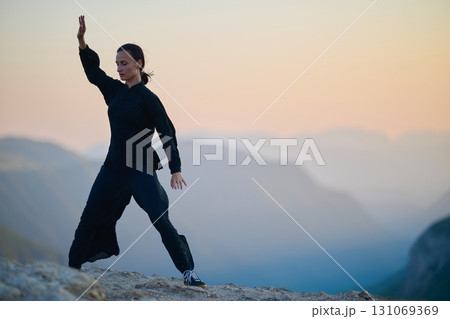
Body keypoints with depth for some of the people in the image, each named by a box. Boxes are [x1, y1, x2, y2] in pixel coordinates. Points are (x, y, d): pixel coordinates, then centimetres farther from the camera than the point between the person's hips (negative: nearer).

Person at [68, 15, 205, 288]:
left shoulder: (148, 98, -9)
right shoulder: (114, 91, 10)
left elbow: (167, 133, -12)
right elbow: (93, 71, 13)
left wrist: (176, 170, -21)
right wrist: (82, 42, -3)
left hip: (141, 170, -6)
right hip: (114, 166, 7)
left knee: (161, 221, -13)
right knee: (90, 219, 9)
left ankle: (189, 272, -6)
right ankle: (72, 266, 21)